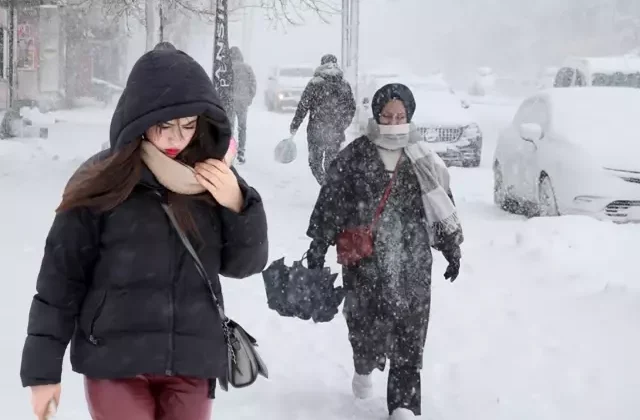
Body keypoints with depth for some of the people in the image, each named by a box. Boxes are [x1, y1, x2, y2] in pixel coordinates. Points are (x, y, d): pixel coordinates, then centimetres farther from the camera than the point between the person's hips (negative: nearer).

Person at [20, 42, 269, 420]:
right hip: (116, 362, -2)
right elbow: (61, 277, -2)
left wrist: (238, 206, -10)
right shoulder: (101, 182, -7)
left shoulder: (216, 180, 1)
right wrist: (44, 367, 0)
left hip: (192, 364, 3)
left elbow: (245, 265, 8)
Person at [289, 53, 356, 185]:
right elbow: (352, 108, 10)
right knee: (331, 163, 15)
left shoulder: (314, 84, -7)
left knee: (315, 163, 8)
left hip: (316, 131, -3)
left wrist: (294, 126, 1)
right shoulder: (345, 85, 4)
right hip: (336, 132, 3)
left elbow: (303, 107, -7)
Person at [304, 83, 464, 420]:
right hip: (363, 259, -1)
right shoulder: (354, 156, -1)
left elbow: (443, 205, 11)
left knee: (410, 333, -2)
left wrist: (452, 248, 11)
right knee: (365, 323, 2)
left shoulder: (422, 159, 4)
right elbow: (330, 202, 2)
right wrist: (318, 246, 0)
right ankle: (364, 367, 36)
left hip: (411, 260, 1)